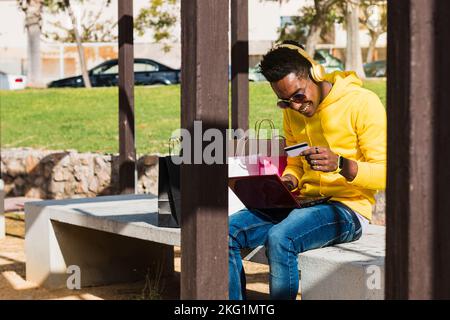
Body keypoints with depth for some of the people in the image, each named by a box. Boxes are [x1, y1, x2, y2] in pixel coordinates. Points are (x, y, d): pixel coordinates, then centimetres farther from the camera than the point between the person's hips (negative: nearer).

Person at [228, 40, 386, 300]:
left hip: (347, 209, -7)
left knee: (280, 238, -34)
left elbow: (384, 174, -13)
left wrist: (340, 164, -30)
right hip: (303, 204, 7)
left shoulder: (362, 103, -9)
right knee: (228, 232, -14)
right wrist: (287, 183, 0)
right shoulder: (292, 112, 11)